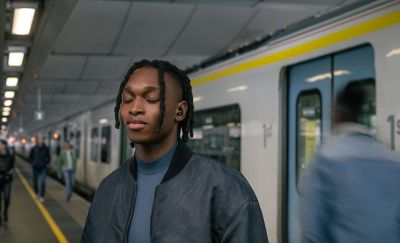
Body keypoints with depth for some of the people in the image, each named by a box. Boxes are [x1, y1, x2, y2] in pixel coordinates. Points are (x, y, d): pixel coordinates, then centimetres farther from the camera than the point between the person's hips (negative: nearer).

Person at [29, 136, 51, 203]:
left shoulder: (46, 148, -3)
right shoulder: (34, 149, -5)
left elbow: (48, 157, 11)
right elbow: (30, 157, 7)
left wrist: (46, 162, -2)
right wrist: (33, 163, -4)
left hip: (43, 168, -1)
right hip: (35, 168, 1)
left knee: (43, 182, -12)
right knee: (35, 182, 8)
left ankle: (42, 196, -7)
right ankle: (37, 193, 36)